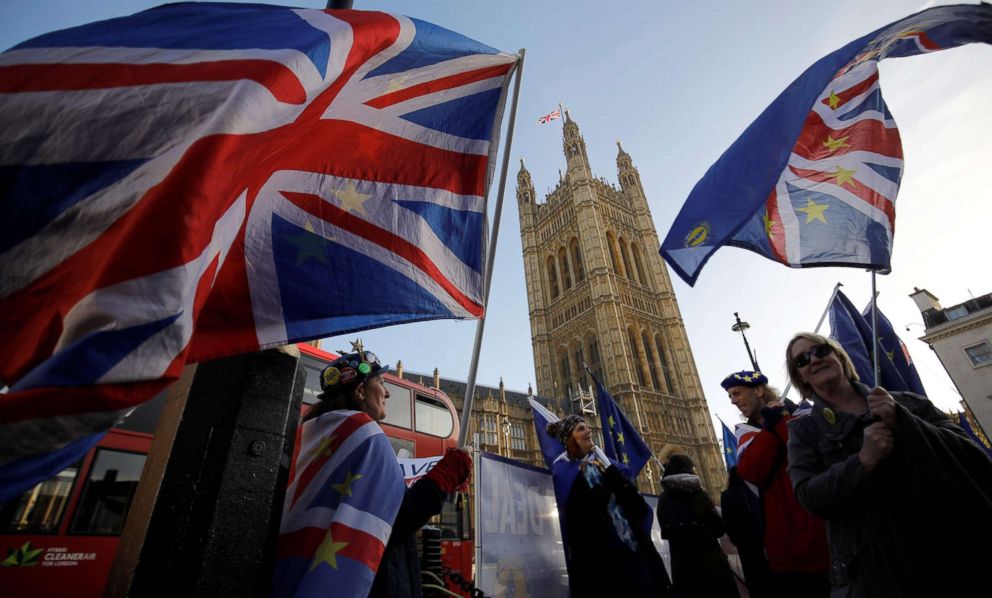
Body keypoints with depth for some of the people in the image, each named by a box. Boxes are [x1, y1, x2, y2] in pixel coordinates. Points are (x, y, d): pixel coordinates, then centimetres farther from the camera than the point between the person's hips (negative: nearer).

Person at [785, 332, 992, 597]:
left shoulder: (903, 403, 6)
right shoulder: (804, 430, 0)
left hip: (949, 547, 2)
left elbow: (967, 453, -3)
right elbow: (809, 496, -11)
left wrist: (903, 423, -16)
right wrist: (862, 462, -22)